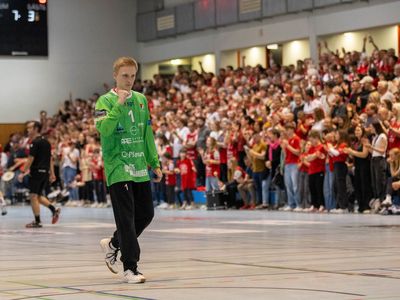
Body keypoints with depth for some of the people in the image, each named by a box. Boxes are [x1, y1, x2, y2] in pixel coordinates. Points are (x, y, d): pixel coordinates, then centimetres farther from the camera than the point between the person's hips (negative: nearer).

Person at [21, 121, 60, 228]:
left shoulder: (35, 143, -11)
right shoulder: (46, 142, 14)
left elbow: (30, 159, -15)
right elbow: (50, 159, 16)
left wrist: (23, 173, -13)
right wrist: (52, 174, 19)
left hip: (36, 172, -8)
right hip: (45, 172, 8)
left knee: (34, 197, -2)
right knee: (38, 196, 18)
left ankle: (37, 222, -2)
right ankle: (54, 210, 2)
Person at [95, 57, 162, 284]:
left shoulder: (141, 100, 12)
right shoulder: (106, 101, -5)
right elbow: (104, 128, -21)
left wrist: (155, 163, 13)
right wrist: (119, 104, -24)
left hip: (139, 168, 6)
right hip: (118, 168, -6)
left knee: (146, 214, 9)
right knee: (126, 217, -8)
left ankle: (113, 244, 31)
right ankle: (130, 267, -3)